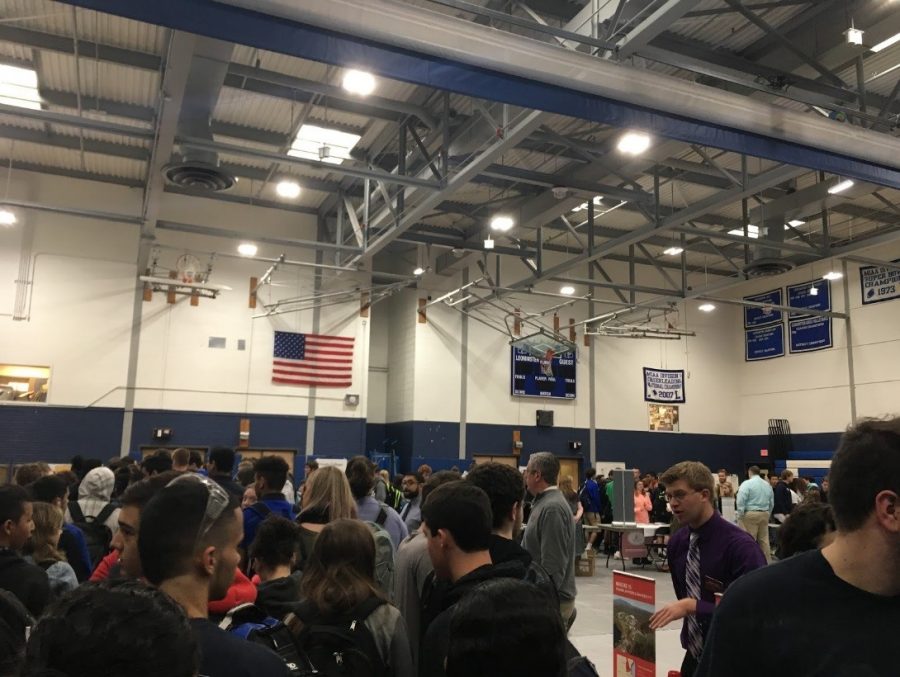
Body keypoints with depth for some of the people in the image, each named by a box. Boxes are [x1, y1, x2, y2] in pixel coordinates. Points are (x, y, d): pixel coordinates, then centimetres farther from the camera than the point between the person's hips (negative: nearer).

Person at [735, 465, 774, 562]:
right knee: (764, 539, 11)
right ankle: (767, 561, 15)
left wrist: (740, 516, -9)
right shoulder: (767, 485, 12)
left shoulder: (746, 484, -9)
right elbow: (772, 503, 17)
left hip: (750, 514, -6)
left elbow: (740, 501, -15)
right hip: (764, 514, 6)